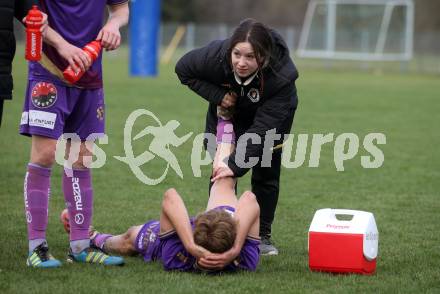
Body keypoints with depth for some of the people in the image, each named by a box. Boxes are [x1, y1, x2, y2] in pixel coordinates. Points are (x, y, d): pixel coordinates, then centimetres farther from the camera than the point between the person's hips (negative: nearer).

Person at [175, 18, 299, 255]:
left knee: (266, 173, -1)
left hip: (273, 111, -2)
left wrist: (237, 165, -47)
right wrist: (216, 95, -28)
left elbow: (262, 128, -42)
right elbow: (183, 69, -16)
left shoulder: (282, 77, -43)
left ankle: (263, 236, 13)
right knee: (221, 168, -3)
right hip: (228, 106, 2)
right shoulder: (216, 55, -38)